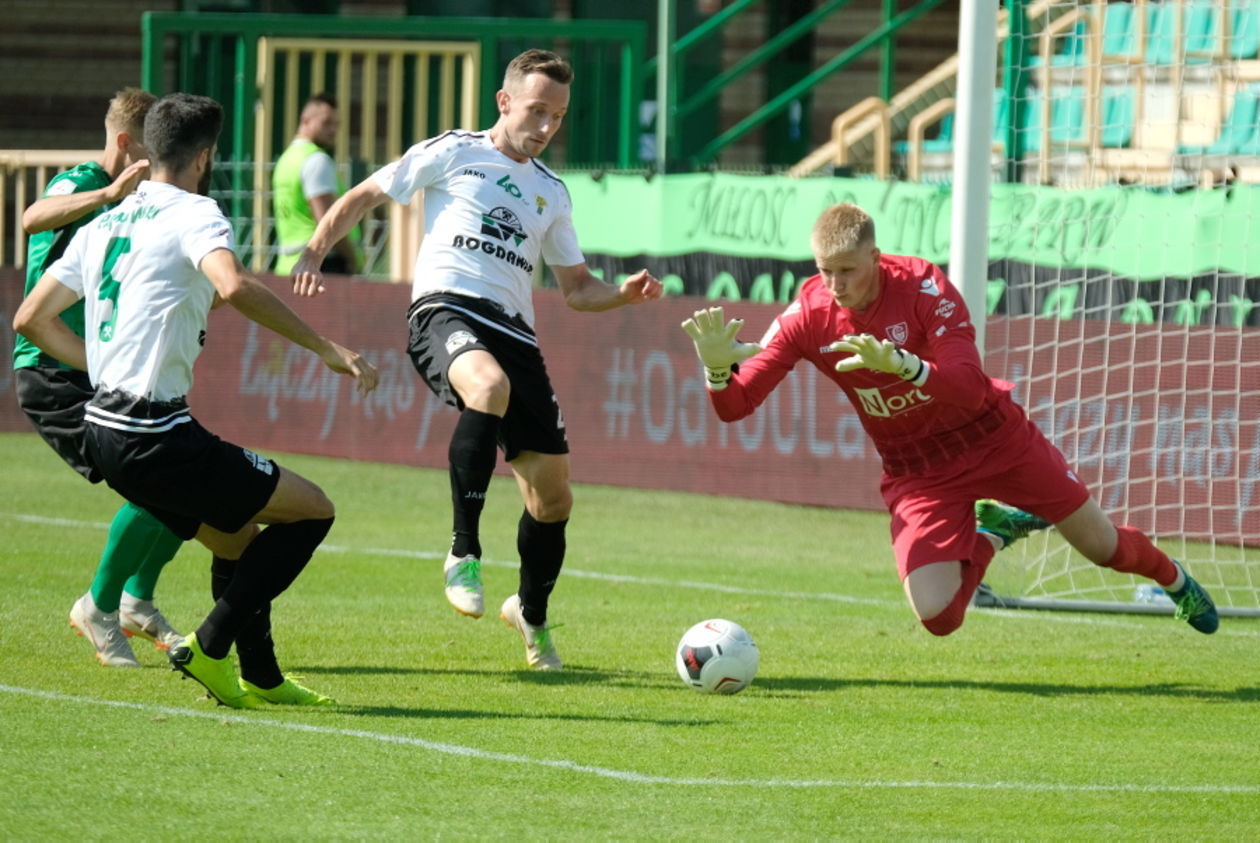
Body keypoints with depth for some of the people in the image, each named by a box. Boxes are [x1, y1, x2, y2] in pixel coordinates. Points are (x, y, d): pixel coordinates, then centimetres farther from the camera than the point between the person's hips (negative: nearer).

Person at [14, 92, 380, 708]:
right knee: (311, 511, 0)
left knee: (241, 539, 24)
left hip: (106, 427, 9)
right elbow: (234, 287, -31)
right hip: (157, 436, -9)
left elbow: (31, 319, 19)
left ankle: (262, 679, 25)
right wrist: (325, 348, -27)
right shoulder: (193, 214, -9)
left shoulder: (105, 224, 15)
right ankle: (209, 647, -3)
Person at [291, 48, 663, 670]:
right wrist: (312, 256, -2)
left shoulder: (551, 192, 24)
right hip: (446, 309, -6)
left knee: (553, 496, 3)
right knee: (491, 386, -41)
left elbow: (577, 289, 27)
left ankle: (531, 615, 30)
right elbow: (362, 197, 12)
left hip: (514, 331, 6)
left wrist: (624, 293, 6)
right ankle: (463, 552, -31)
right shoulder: (452, 154, 9)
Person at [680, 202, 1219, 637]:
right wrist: (717, 365, -40)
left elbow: (971, 391, -34)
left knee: (1103, 548, 8)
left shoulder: (923, 286, -24)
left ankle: (1173, 580, 46)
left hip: (993, 440, -1)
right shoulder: (808, 316, -17)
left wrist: (900, 364, -50)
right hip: (916, 474, 1)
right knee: (937, 617, -17)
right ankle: (995, 534, 15)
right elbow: (733, 406, -18)